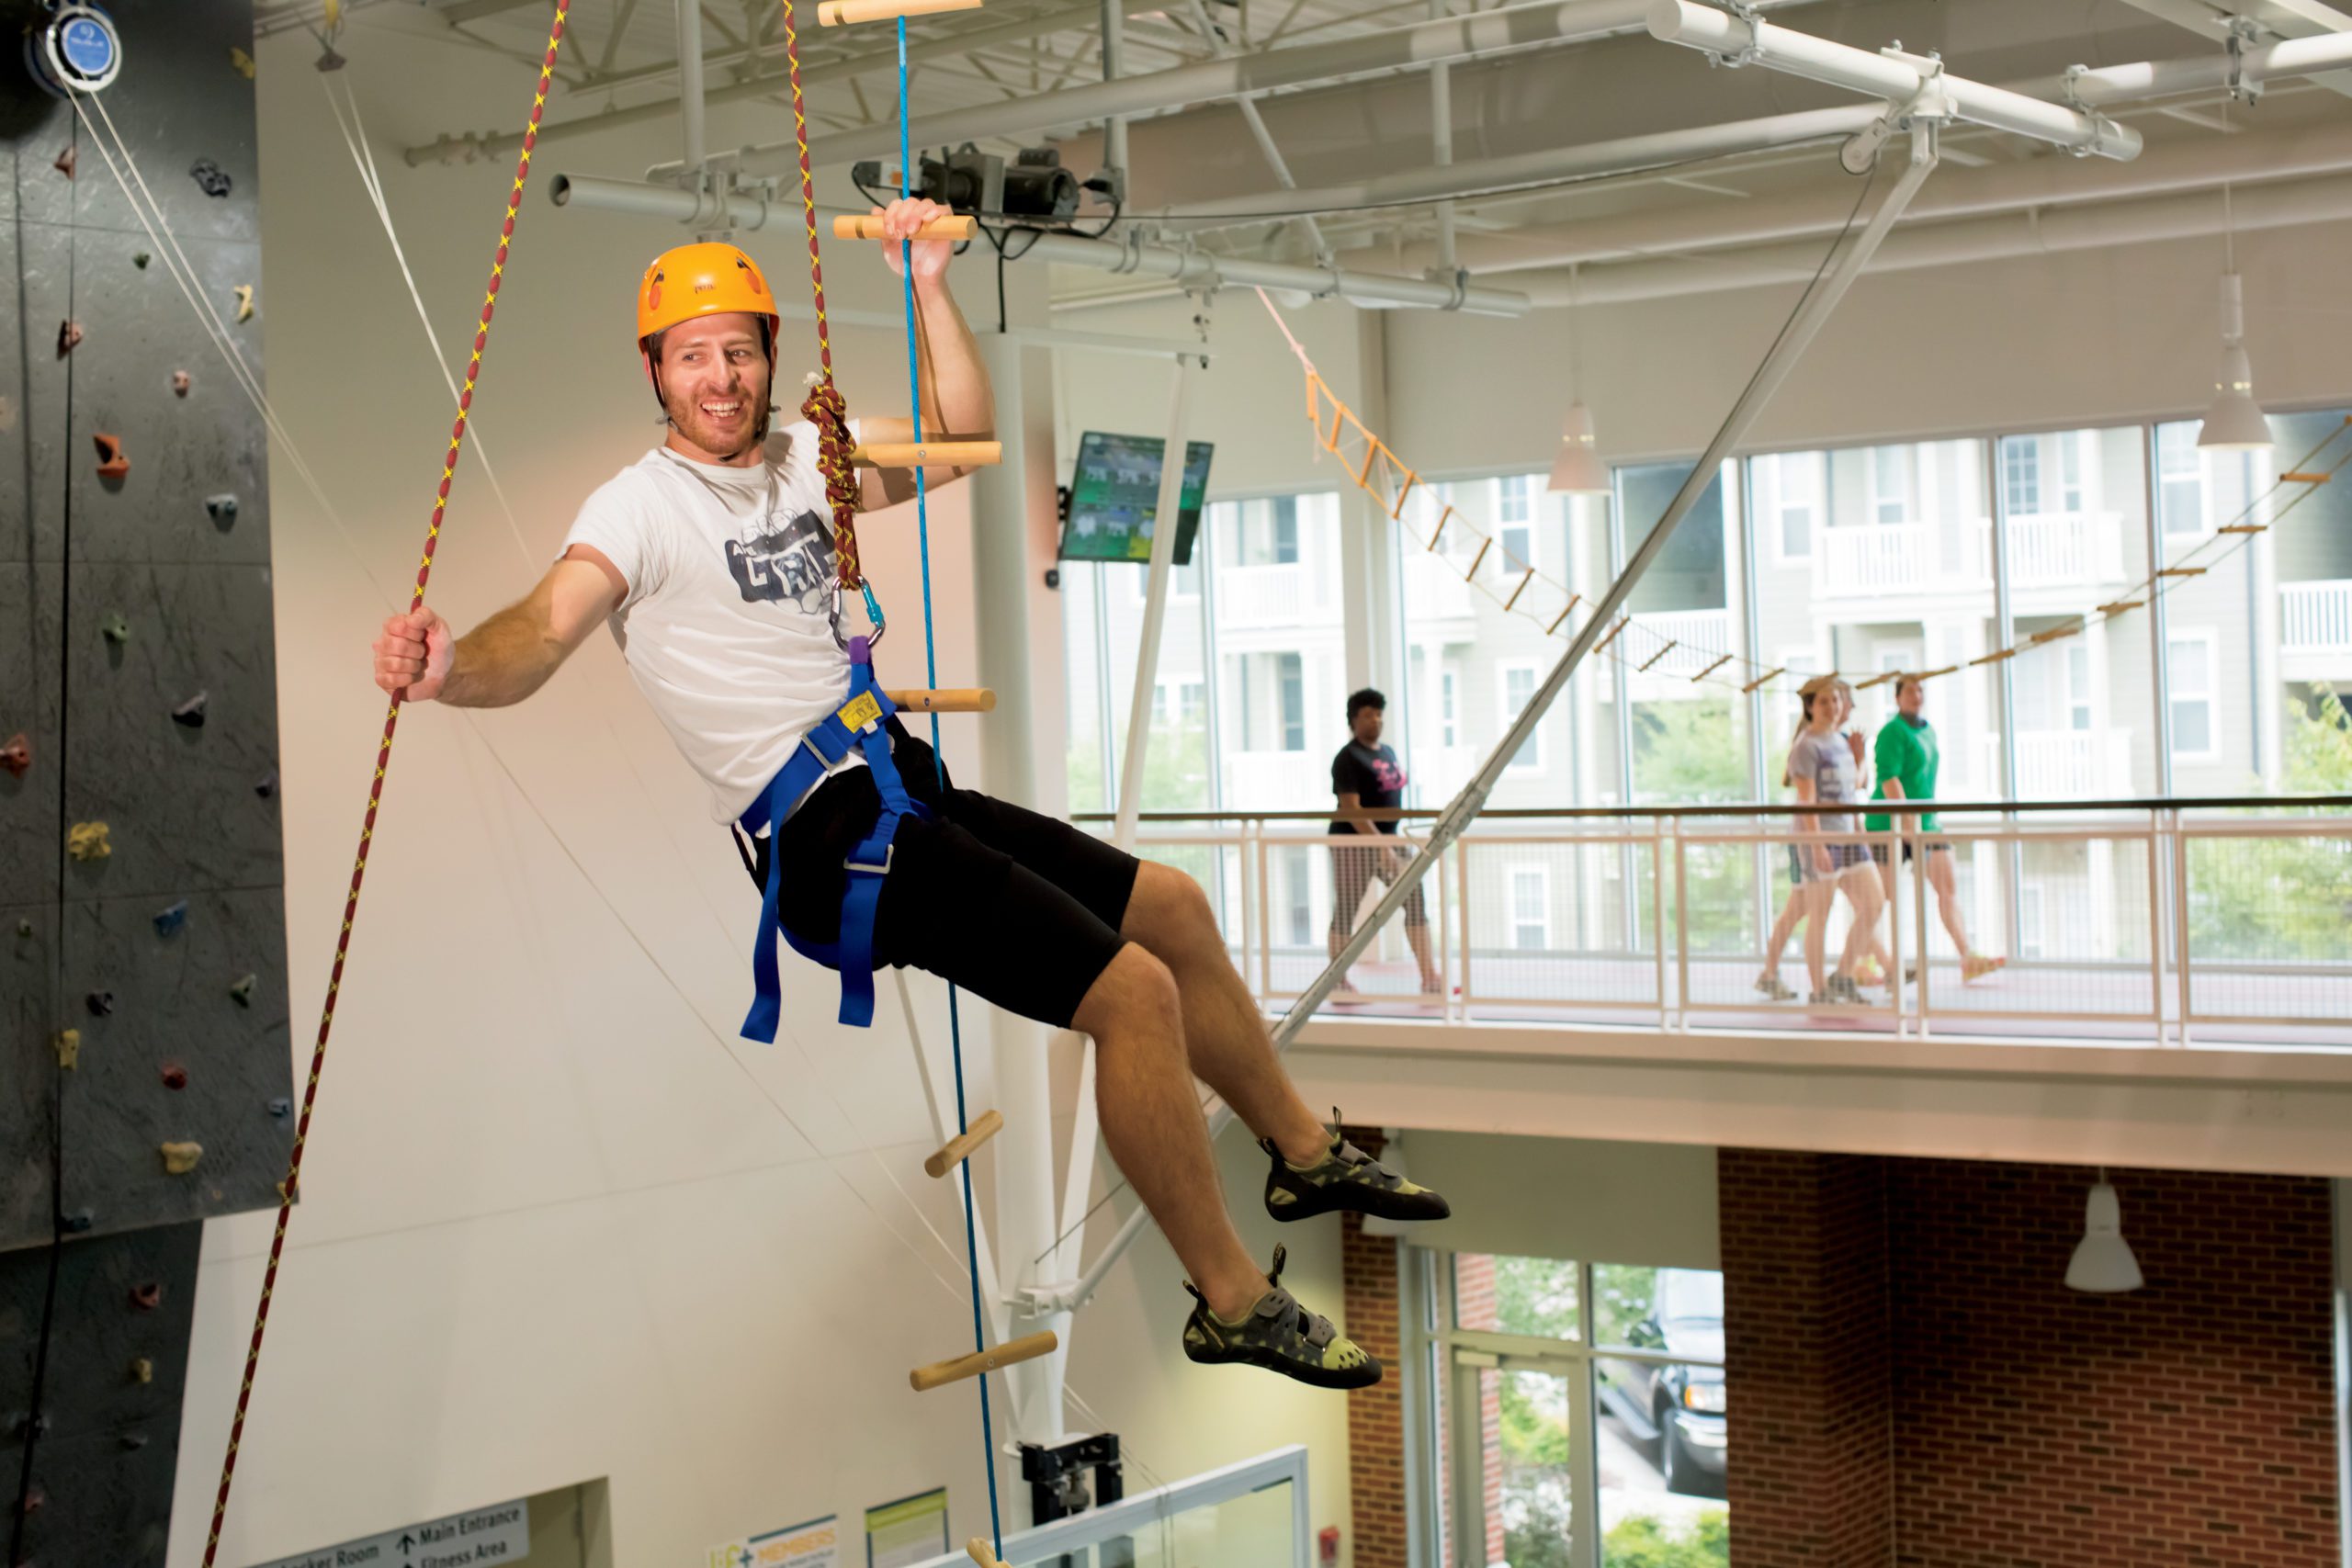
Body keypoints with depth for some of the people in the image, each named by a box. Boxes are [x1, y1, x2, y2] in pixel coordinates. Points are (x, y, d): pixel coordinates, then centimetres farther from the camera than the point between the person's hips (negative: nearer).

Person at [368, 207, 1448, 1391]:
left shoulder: (801, 457, 12)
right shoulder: (643, 505, -11)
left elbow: (960, 436, 16)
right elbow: (546, 629, -27)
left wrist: (928, 287, 4)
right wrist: (452, 670, -49)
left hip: (905, 786, 9)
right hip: (828, 838, -9)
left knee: (1173, 909, 18)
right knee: (1135, 989, -17)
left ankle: (1303, 1153, 38)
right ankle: (1232, 1304, -3)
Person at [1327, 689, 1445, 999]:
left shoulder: (1389, 753, 13)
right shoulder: (1349, 758, -12)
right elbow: (1351, 809, -19)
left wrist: (1389, 842, 19)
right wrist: (1381, 845, -25)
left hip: (1389, 839, 8)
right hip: (1353, 843, -8)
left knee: (1415, 899, -1)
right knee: (1346, 911, 1)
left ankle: (1429, 977, -1)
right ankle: (1338, 984, 10)